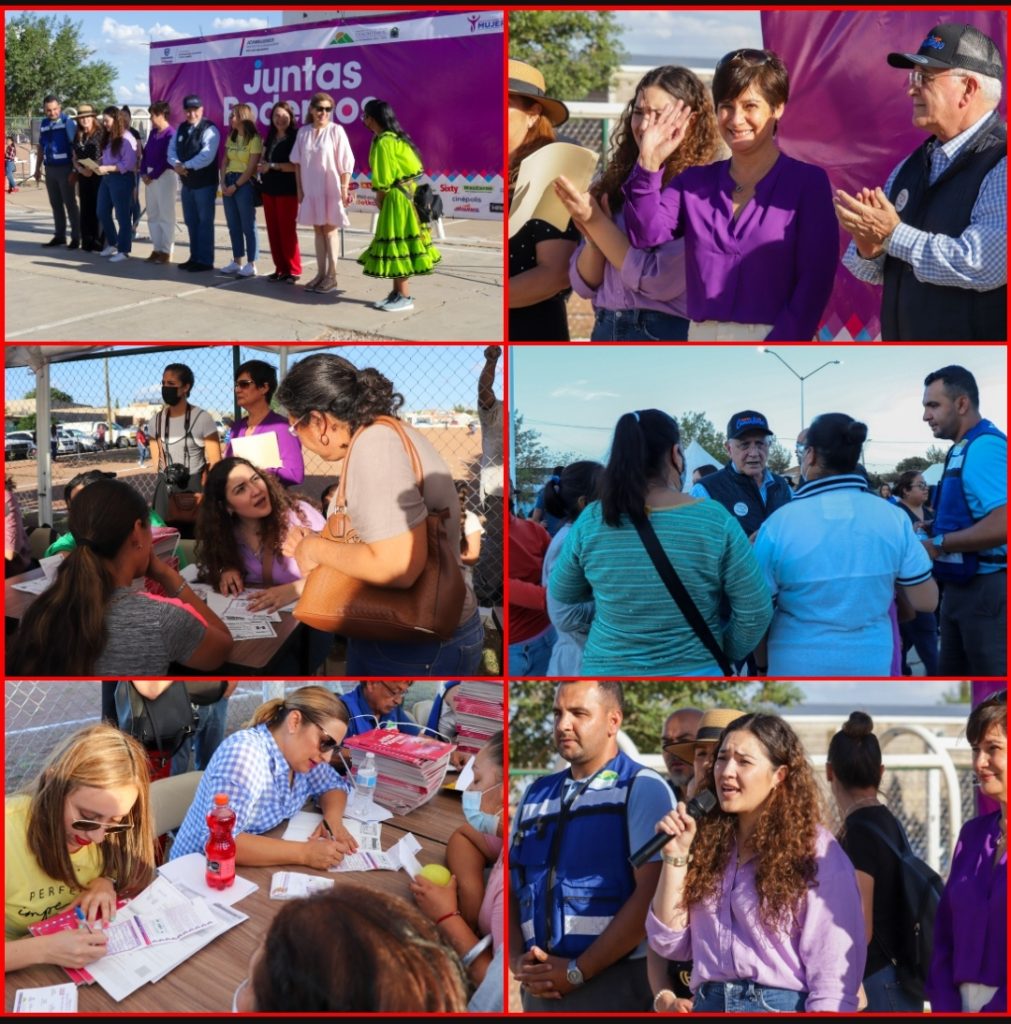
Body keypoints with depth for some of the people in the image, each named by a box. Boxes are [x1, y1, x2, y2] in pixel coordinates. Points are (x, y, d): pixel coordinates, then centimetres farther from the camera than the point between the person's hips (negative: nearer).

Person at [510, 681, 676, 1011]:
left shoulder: (643, 788, -3)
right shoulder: (536, 794, 12)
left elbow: (652, 895, -12)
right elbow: (511, 888, 13)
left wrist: (578, 971, -13)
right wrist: (518, 961, -4)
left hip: (611, 984, -5)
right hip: (540, 987, 5)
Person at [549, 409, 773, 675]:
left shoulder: (590, 522, -9)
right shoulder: (716, 521, -13)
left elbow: (561, 593, 8)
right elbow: (755, 612, -7)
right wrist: (724, 654, 9)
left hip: (606, 669, 1)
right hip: (694, 671, -1)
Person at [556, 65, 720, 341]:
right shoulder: (618, 183, 5)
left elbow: (661, 281, -18)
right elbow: (584, 285, 6)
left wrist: (596, 221, -14)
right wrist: (593, 238, -12)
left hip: (667, 331, -5)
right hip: (606, 330, 5)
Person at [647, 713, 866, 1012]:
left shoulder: (815, 852, -6)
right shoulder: (707, 846, 9)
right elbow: (669, 942, 6)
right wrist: (676, 855, -1)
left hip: (784, 1006, -4)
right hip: (707, 1004, 5)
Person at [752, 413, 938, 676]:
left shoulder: (778, 524, -12)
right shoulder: (893, 517, -6)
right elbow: (926, 601, -1)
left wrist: (763, 664, 12)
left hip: (798, 668, -2)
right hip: (870, 665, 2)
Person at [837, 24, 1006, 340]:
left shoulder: (1000, 166, -12)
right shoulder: (909, 168, 9)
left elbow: (983, 265, -25)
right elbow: (871, 271, 11)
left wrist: (893, 235, -18)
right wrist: (869, 250, -11)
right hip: (898, 335, 7)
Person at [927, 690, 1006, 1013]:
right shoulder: (973, 834, 8)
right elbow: (944, 931, 8)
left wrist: (993, 1009, -15)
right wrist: (944, 1007, -2)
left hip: (999, 1005, -5)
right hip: (963, 1003, 5)